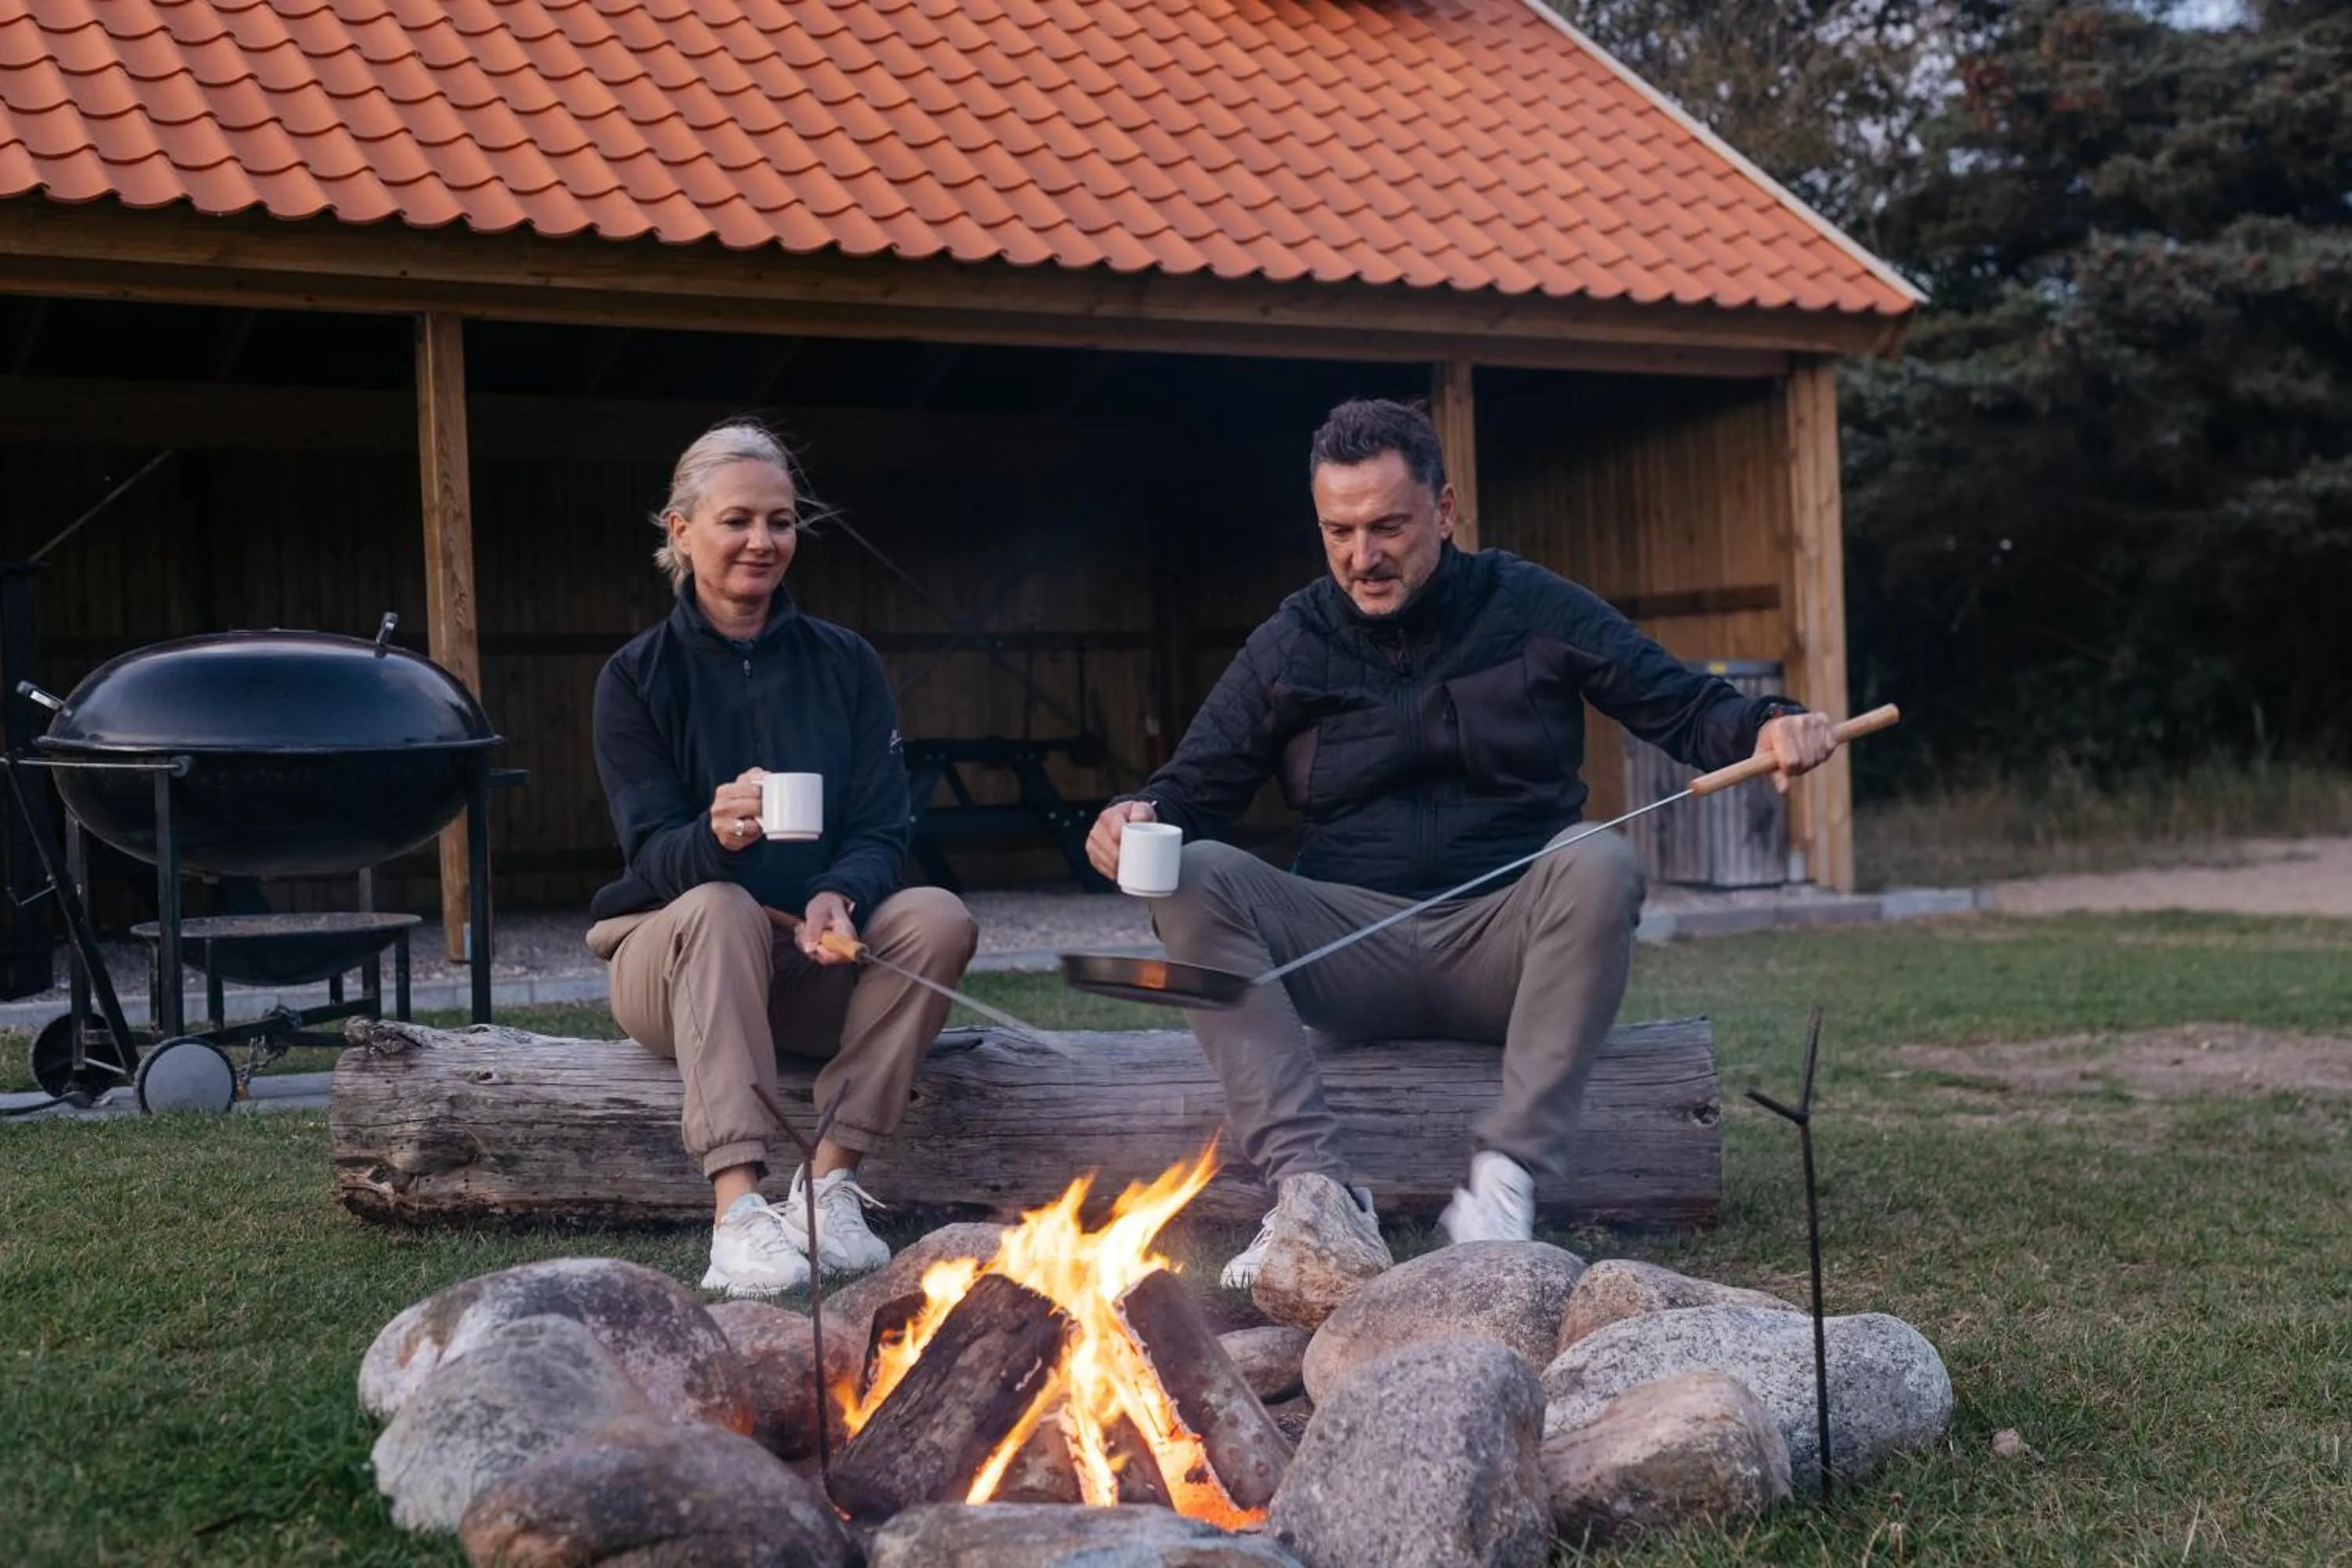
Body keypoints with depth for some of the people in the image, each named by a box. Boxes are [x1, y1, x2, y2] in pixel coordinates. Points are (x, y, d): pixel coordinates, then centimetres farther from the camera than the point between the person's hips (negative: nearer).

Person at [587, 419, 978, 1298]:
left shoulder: (843, 664, 5)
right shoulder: (638, 678, -2)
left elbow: (883, 831, -1)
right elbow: (654, 853, -13)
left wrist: (840, 896, -26)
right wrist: (719, 834, -38)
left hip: (815, 964, 2)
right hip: (673, 955, -2)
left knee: (940, 919, -25)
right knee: (721, 906, -35)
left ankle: (830, 1183, -24)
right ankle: (737, 1210, -43)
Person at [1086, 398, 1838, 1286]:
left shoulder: (1535, 611, 5)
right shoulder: (1290, 647, 8)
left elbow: (1688, 710, 4)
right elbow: (1197, 784, 8)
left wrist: (1766, 727, -18)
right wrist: (1141, 816, -16)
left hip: (1507, 943, -1)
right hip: (1353, 950, 2)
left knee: (1601, 863, -33)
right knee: (1191, 877, -23)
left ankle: (1507, 1176, -34)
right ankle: (1314, 1183, -34)